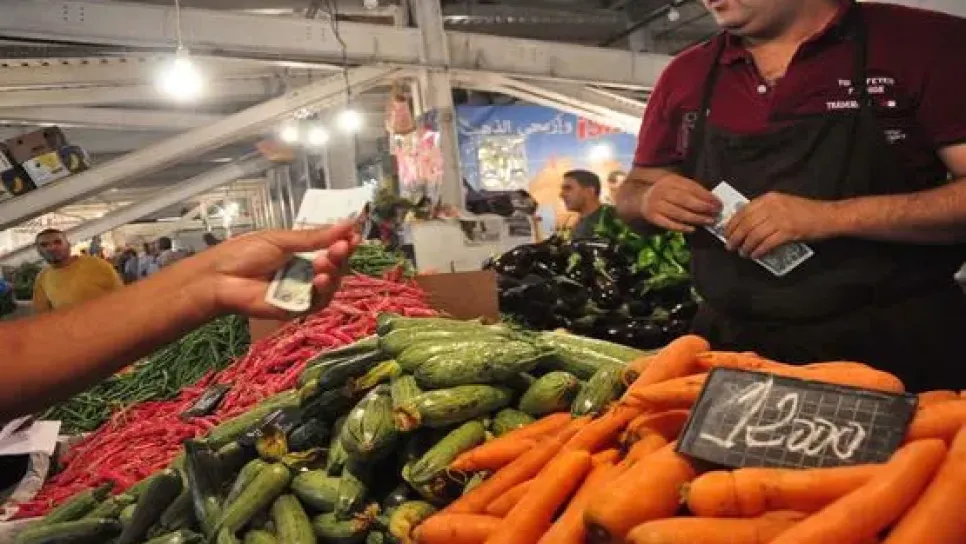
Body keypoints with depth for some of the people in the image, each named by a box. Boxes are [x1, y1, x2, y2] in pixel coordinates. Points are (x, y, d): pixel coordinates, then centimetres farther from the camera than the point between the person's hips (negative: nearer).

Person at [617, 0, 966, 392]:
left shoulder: (925, 40, -6)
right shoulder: (685, 75, 6)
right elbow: (631, 194, 15)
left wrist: (835, 215, -23)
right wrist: (650, 200, -7)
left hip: (893, 348, -3)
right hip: (732, 349, 4)